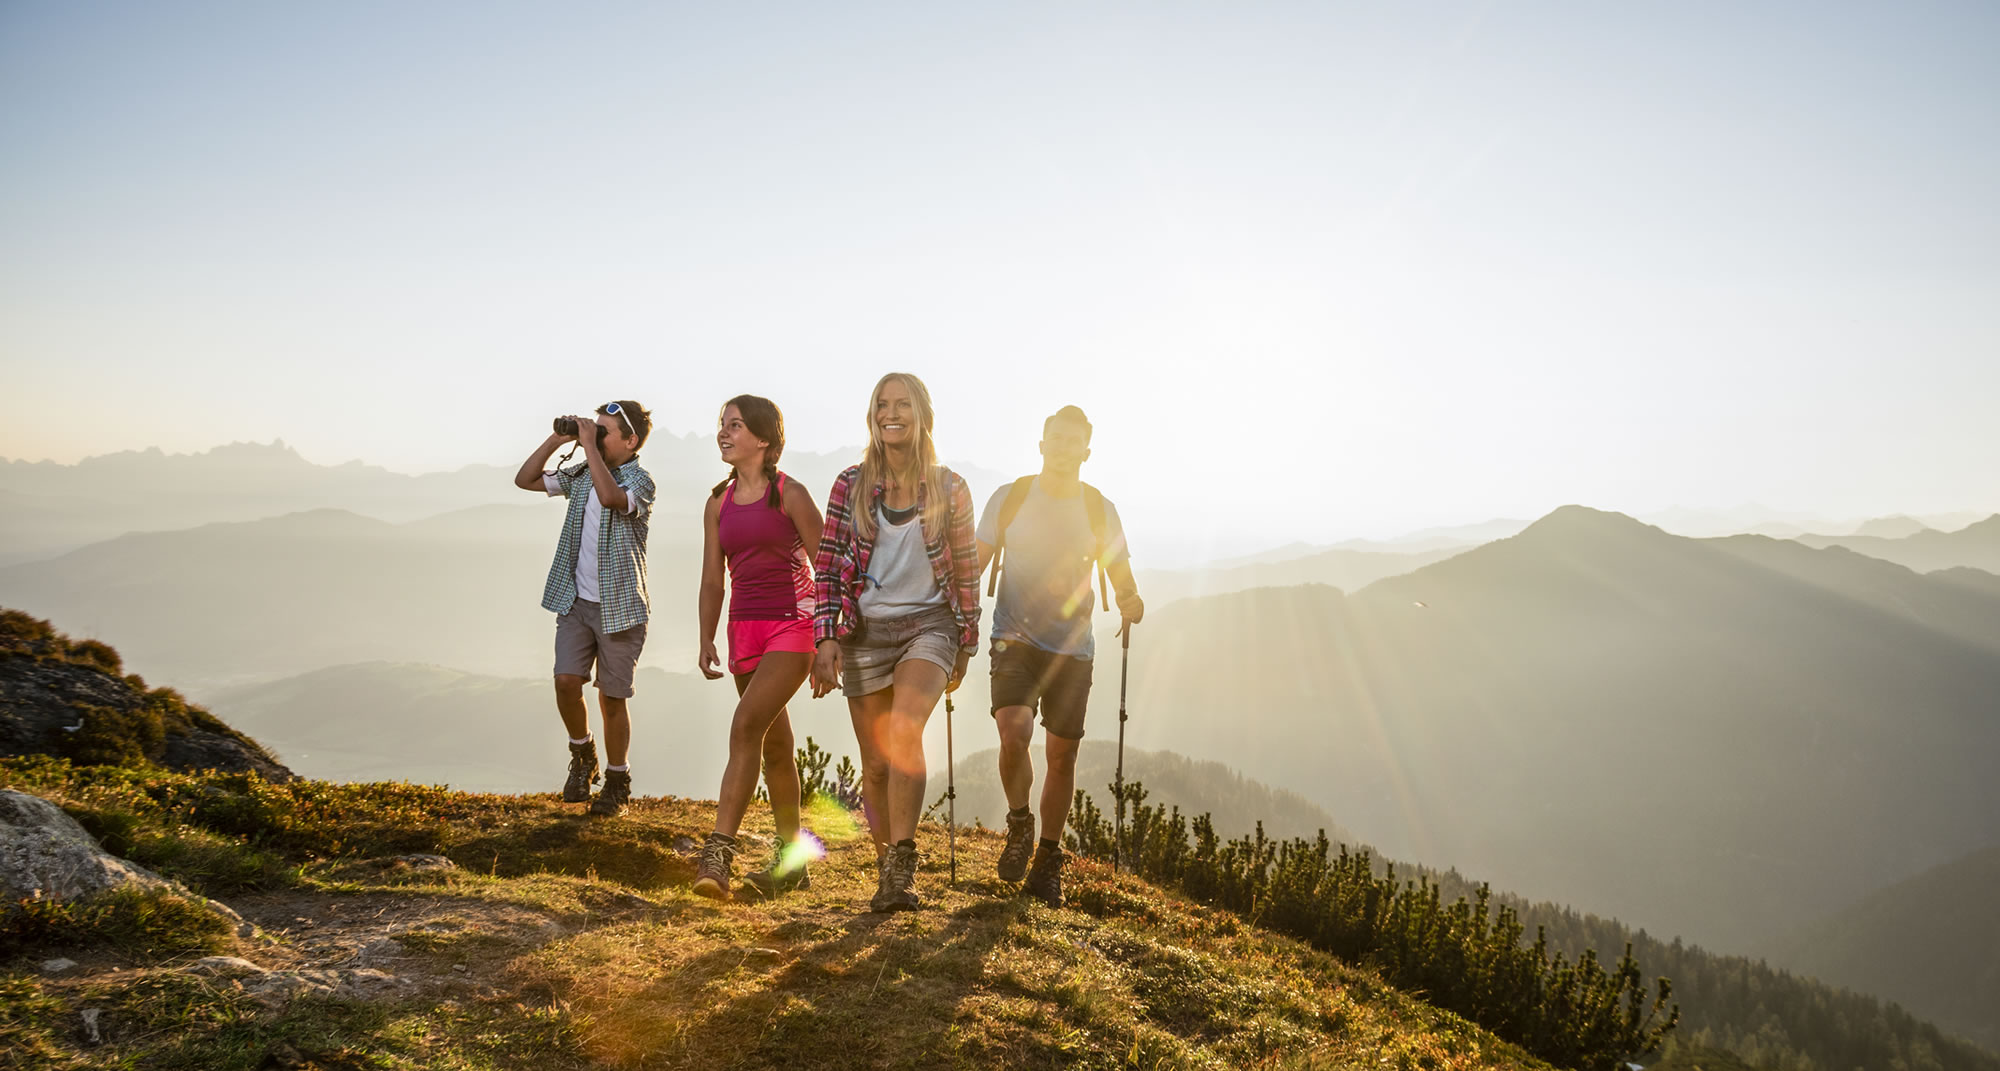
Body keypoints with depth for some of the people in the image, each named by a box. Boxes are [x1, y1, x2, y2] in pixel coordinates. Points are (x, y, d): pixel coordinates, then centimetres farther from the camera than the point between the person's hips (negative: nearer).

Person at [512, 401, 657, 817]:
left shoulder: (640, 482, -11)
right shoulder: (581, 475, 9)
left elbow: (610, 496, -33)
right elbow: (525, 479, 11)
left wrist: (589, 445, -24)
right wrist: (556, 440, 1)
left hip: (619, 606, -5)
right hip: (576, 600, 5)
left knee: (612, 697, 2)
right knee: (566, 681, -8)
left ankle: (617, 780, 19)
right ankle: (582, 756, 18)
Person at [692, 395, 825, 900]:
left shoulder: (789, 494, -5)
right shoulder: (718, 503, 11)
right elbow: (712, 579, 13)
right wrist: (706, 641, 6)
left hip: (793, 623, -6)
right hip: (744, 627, 6)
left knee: (746, 726, -22)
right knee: (775, 745, 12)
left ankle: (718, 852, -25)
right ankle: (792, 862, 21)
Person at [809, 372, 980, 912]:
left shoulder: (949, 488, 0)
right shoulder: (851, 485, 1)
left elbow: (966, 569, 8)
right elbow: (826, 566, 2)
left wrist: (965, 644, 10)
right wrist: (825, 638, -7)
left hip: (928, 623, -2)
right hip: (866, 630, 2)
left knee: (904, 732, -26)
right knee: (876, 763, 6)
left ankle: (900, 865, -19)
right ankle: (890, 872, 21)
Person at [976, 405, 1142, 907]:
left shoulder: (1099, 510, 3)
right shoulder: (1009, 498, -1)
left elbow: (1121, 578, 10)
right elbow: (977, 564, 3)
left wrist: (1131, 602, -8)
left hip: (1072, 646, 2)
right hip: (1015, 639, -2)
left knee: (1062, 754, 4)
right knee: (1014, 732, -22)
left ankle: (1047, 863, 20)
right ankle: (1019, 826, 5)